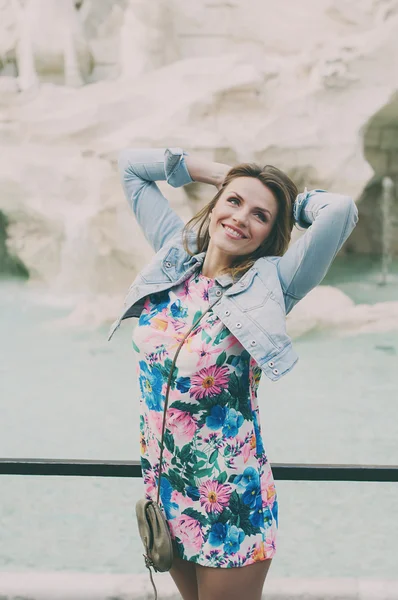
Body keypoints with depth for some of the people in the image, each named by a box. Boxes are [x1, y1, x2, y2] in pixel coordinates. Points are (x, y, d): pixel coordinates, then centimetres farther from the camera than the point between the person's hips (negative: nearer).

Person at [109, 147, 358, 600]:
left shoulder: (269, 284, -13)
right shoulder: (176, 254, 1)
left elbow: (341, 210, -28)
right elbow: (131, 165, 10)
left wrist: (288, 202, -8)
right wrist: (219, 173, 5)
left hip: (230, 497, -4)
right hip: (163, 486, 5)